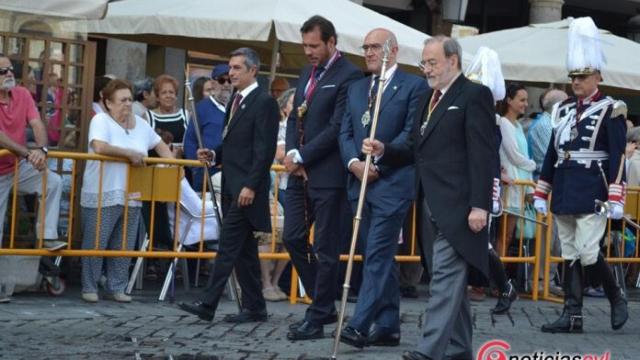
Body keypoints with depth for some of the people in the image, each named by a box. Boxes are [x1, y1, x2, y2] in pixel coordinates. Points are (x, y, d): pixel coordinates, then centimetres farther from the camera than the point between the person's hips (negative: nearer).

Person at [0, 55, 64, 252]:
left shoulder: (22, 94, -5)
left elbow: (37, 124, -17)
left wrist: (41, 150, -37)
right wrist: (28, 154, -40)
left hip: (19, 166, 4)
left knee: (54, 182, -19)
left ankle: (47, 235, -13)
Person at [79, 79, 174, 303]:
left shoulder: (140, 123, 12)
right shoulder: (101, 120, -8)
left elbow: (160, 146, 24)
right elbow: (99, 147, -25)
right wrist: (130, 153, -22)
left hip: (131, 198, 6)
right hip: (102, 196, -6)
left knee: (124, 246, 10)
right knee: (95, 244, 0)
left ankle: (117, 287, 21)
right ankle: (89, 288, 11)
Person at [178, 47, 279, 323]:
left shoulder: (264, 103, -10)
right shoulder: (236, 101, 17)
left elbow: (264, 150, -16)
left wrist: (251, 186, -21)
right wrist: (213, 155, 5)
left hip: (246, 188, -9)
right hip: (231, 186, 9)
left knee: (229, 246, -9)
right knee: (244, 250, 11)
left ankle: (208, 305, -9)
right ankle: (255, 308, 16)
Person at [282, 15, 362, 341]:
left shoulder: (348, 76, -11)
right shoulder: (307, 73, 16)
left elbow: (336, 127, -17)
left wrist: (302, 157, -14)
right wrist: (292, 152, -2)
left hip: (328, 175, -9)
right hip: (300, 172, 9)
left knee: (325, 249, -1)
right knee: (293, 239, 10)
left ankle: (317, 319, 7)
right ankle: (324, 304, 23)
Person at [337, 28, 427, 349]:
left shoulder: (413, 86, -1)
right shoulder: (356, 88, 17)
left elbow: (411, 133, -9)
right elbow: (345, 133, 11)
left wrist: (379, 160, -16)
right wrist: (354, 162, -8)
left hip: (392, 182, -6)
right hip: (360, 182, 7)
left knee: (378, 256, -11)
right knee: (381, 257, 11)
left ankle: (360, 326, -15)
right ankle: (388, 326, 15)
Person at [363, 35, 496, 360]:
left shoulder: (474, 95, -6)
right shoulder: (428, 99, 20)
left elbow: (484, 154, -13)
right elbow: (416, 150, 21)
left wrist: (479, 205, -20)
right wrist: (383, 151, 2)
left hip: (457, 206, -9)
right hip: (431, 206, 9)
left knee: (445, 278, -13)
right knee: (451, 280, 12)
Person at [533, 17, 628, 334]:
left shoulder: (611, 110, -4)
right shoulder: (563, 110, 12)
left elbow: (618, 158, -8)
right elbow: (552, 154, 15)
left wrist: (616, 199, -15)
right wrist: (541, 194, 12)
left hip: (592, 194, -6)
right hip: (564, 193, 6)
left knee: (587, 253, -9)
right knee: (569, 255, 6)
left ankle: (617, 297, 14)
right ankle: (572, 315, 10)